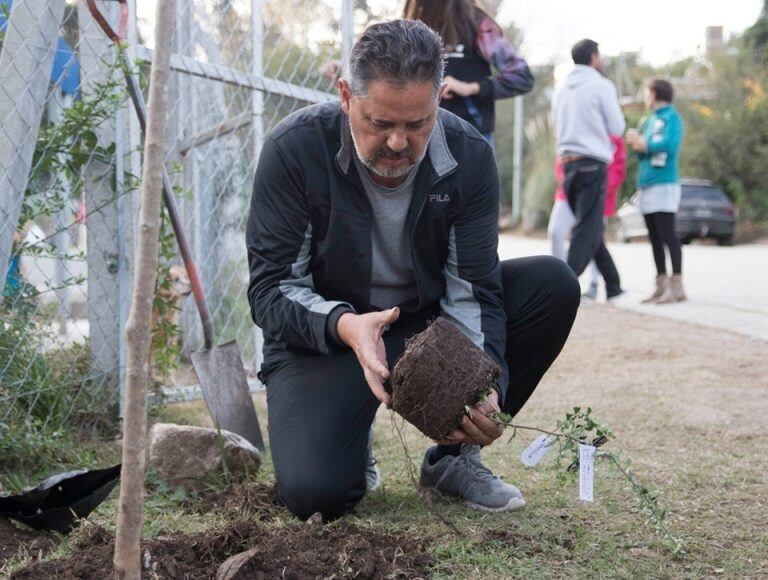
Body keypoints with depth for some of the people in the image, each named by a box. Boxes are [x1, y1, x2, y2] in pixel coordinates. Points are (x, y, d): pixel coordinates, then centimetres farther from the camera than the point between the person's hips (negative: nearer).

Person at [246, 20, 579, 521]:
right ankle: (353, 435, 11)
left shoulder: (468, 155, -13)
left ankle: (454, 455, -3)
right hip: (324, 334, -4)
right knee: (314, 492, -29)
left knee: (554, 286, -17)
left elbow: (472, 288, -13)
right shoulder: (296, 148, -21)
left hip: (428, 321, 4)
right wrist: (344, 326, -40)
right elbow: (272, 288, -19)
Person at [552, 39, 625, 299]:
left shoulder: (562, 89, 13)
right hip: (592, 163, -6)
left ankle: (614, 286, 21)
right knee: (588, 229, -7)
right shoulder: (601, 85, -5)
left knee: (590, 228, 13)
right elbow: (617, 128, -1)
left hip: (567, 162, 7)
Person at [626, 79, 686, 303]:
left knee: (668, 236, -9)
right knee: (655, 238, 9)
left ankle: (676, 285, -9)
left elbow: (669, 144, -17)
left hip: (664, 183, -8)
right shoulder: (648, 120, 18)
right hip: (646, 184, 8)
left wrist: (643, 143, -8)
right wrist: (638, 145, -1)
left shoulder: (671, 116, -4)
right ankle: (661, 286, 14)